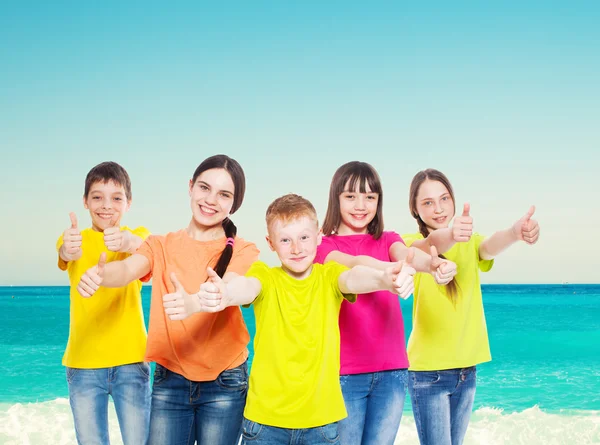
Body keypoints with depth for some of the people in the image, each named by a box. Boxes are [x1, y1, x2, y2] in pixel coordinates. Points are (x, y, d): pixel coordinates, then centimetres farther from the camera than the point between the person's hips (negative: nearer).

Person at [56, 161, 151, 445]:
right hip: (83, 362, 1)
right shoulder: (76, 238, 3)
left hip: (130, 360, -1)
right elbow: (63, 253, -21)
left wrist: (129, 241, -47)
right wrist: (67, 250, -47)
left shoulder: (137, 234, 2)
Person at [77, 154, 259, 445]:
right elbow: (128, 269, -16)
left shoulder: (243, 253, -3)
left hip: (224, 385, -2)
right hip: (170, 381, 2)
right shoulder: (161, 246, 5)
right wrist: (99, 275, -39)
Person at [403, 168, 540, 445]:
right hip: (428, 370, -4)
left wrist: (516, 232, -41)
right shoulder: (412, 242, -5)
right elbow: (428, 246, -29)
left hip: (467, 368, 5)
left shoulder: (470, 242, 7)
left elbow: (490, 247, -16)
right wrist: (449, 235, -54)